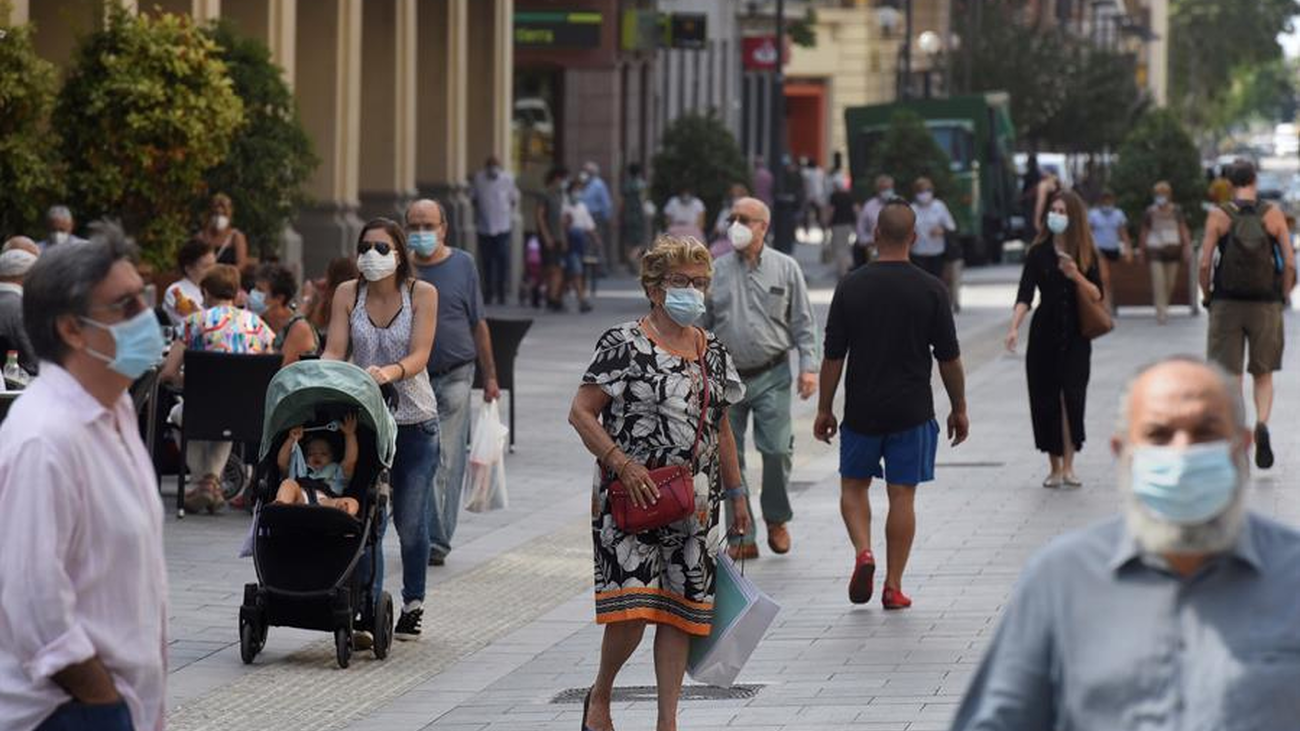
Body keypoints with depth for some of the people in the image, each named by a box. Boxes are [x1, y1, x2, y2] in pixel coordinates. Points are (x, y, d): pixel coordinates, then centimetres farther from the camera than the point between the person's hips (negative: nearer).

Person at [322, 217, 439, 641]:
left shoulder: (422, 294, -5)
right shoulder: (348, 294, 1)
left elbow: (419, 355, -15)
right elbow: (334, 351, -5)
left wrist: (392, 372, -36)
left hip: (414, 419, -1)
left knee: (410, 520, 6)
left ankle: (413, 606, 22)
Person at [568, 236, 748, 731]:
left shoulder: (713, 352, 12)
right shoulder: (624, 345, -7)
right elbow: (581, 413, -9)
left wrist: (735, 494, 19)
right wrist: (622, 463, -19)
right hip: (630, 501, -6)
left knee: (681, 611, 5)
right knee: (631, 611, -13)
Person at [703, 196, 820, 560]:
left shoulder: (785, 268, 4)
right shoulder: (718, 271, 7)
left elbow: (803, 322, 6)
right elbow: (702, 325, 12)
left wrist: (809, 366, -4)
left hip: (771, 376, -2)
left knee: (777, 449, -10)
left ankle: (776, 519, 16)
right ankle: (742, 536, 9)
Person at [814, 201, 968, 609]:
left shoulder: (851, 287, -5)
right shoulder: (931, 290, -5)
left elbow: (833, 356, -3)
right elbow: (949, 359, -2)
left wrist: (825, 409, 6)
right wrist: (959, 410, 9)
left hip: (862, 410, 0)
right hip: (912, 413, 0)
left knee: (854, 486, 17)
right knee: (902, 495, 5)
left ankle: (863, 552, -7)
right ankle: (893, 587, 5)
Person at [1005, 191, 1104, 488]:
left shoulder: (1086, 254, 2)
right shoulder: (1039, 252, -1)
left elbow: (1097, 295, 0)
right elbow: (1025, 294, -8)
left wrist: (1076, 276, -18)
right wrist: (1015, 327, -22)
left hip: (1076, 336, 0)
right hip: (1044, 333, 0)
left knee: (1072, 396, -11)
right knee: (1046, 399, 1)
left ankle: (1068, 466, -7)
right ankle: (1055, 468, 11)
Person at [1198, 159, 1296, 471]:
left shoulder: (1218, 216, -3)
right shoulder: (1273, 215, -2)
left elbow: (1205, 263, -9)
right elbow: (1289, 263, -5)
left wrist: (1208, 297, 6)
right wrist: (1283, 299, 8)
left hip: (1227, 305, 0)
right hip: (1266, 305, 1)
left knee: (1229, 378, 5)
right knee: (1263, 375, 12)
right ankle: (1262, 424, -14)